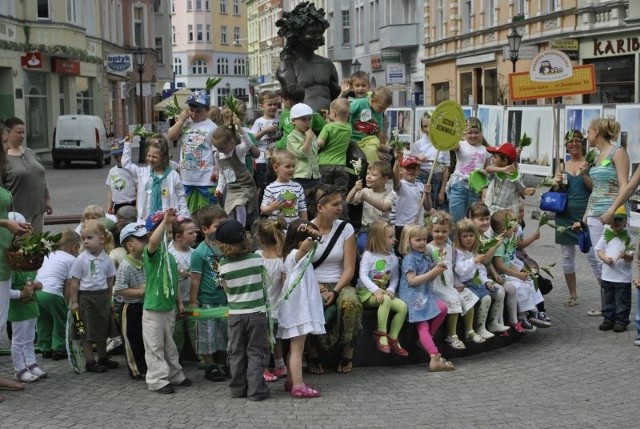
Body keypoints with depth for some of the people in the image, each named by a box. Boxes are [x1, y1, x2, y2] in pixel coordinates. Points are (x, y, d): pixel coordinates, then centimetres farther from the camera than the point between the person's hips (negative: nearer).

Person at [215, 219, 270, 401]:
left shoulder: (223, 265, -6)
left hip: (235, 314, 1)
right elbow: (265, 284, 3)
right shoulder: (257, 259, -7)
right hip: (257, 312, -1)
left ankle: (238, 389, 18)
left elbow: (226, 288, 4)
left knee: (236, 353, 13)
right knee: (256, 352, 5)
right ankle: (256, 390, 2)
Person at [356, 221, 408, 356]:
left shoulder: (393, 258, 8)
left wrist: (391, 290, -11)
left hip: (383, 292, 6)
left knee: (403, 306, -15)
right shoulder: (368, 255, -8)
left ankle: (392, 338, -5)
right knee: (385, 299, -35)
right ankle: (381, 334, -22)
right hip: (366, 292, -6)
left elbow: (395, 278, 9)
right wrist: (375, 289, -28)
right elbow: (363, 275, -15)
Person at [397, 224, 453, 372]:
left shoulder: (426, 256, 13)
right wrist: (432, 273, -19)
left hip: (425, 294, 7)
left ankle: (427, 339, -1)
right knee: (423, 326, -13)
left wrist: (438, 270, -2)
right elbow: (412, 281, -18)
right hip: (412, 296, -7)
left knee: (443, 307, -16)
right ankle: (435, 357, -21)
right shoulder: (409, 258, -11)